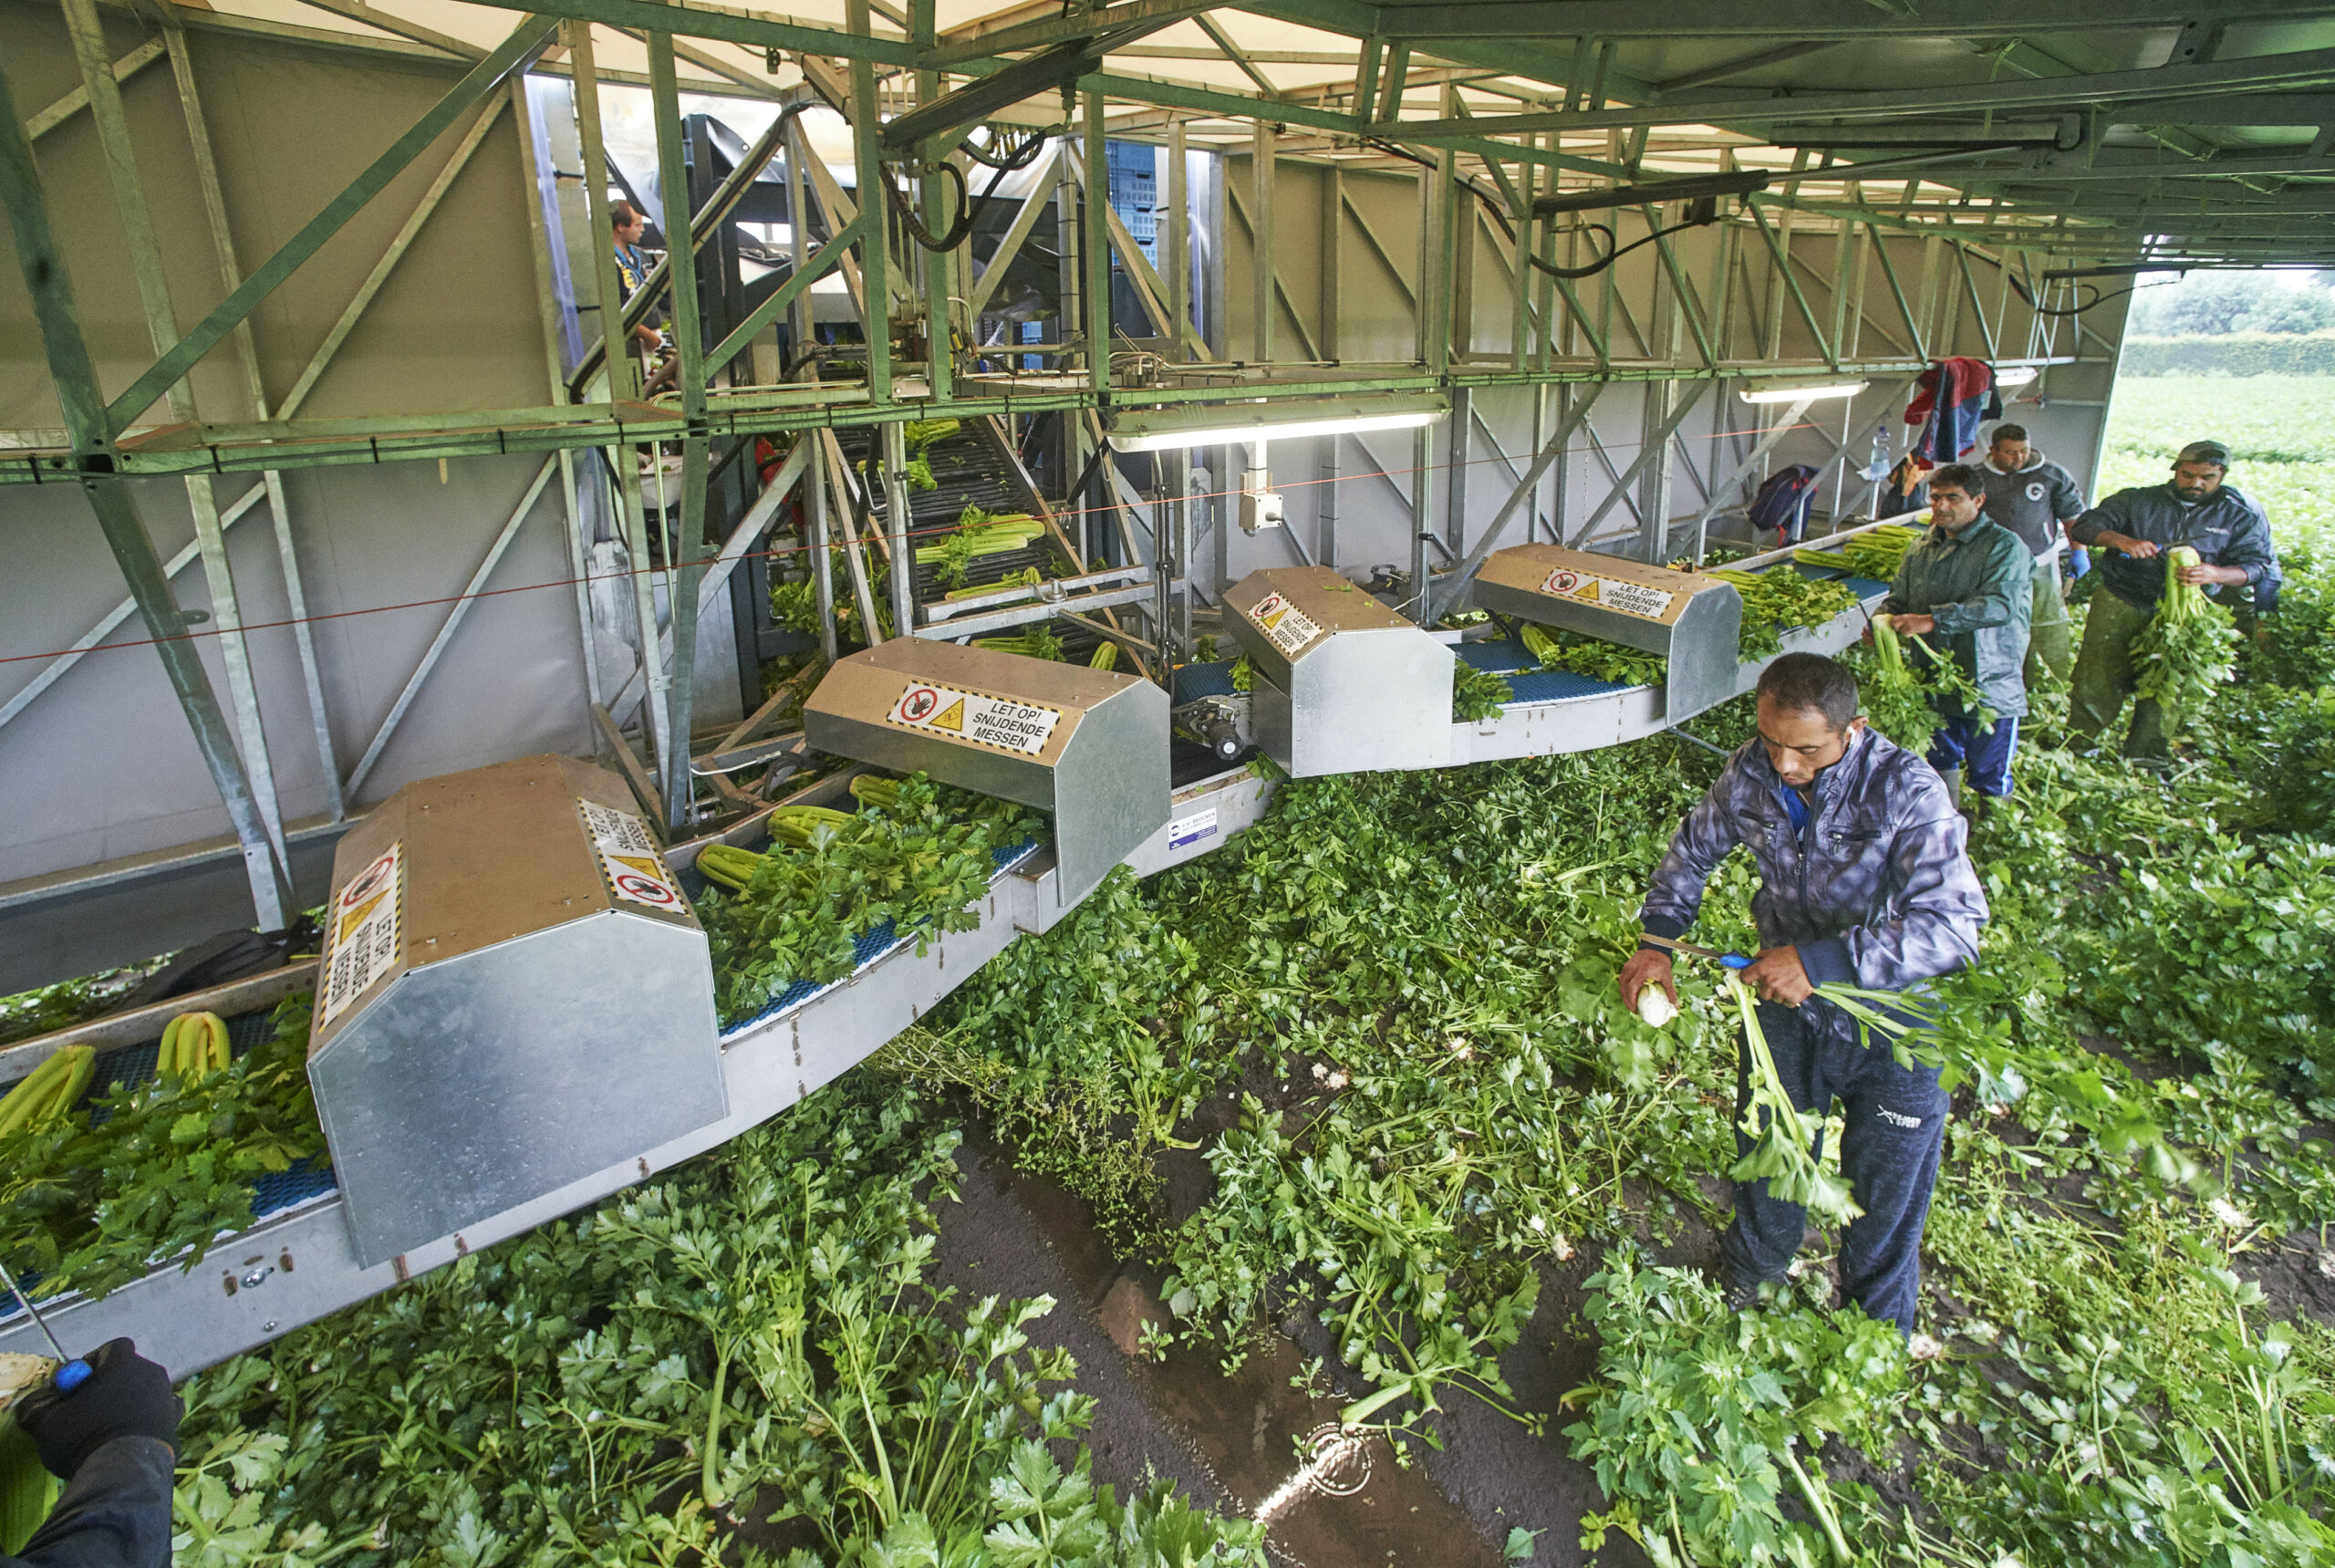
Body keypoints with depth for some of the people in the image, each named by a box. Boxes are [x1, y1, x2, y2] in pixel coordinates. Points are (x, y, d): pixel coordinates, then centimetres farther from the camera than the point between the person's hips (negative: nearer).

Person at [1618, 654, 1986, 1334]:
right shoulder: (1751, 773, -14)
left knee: (1886, 1185, 14)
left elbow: (1953, 925, -34)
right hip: (1786, 1001, 4)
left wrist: (1822, 960, -41)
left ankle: (1877, 1335, 43)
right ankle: (1752, 1268, 54)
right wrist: (1658, 941, -6)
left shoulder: (1907, 792, -28)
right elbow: (1695, 846, 5)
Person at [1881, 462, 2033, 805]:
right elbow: (1899, 598, 13)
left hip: (1989, 687, -6)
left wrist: (1933, 619, -31)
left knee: (1990, 780, 4)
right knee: (1939, 766, 20)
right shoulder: (1922, 546, 10)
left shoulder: (2005, 546, -10)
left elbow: (2001, 605, -24)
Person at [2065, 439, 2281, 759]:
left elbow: (2258, 565, 1)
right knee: (2098, 676, -4)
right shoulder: (2136, 501, 9)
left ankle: (2145, 756, 12)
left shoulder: (2241, 516, 10)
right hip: (2120, 603, -1)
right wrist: (2121, 540, -19)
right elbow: (2084, 526, 2)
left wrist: (2216, 574, -22)